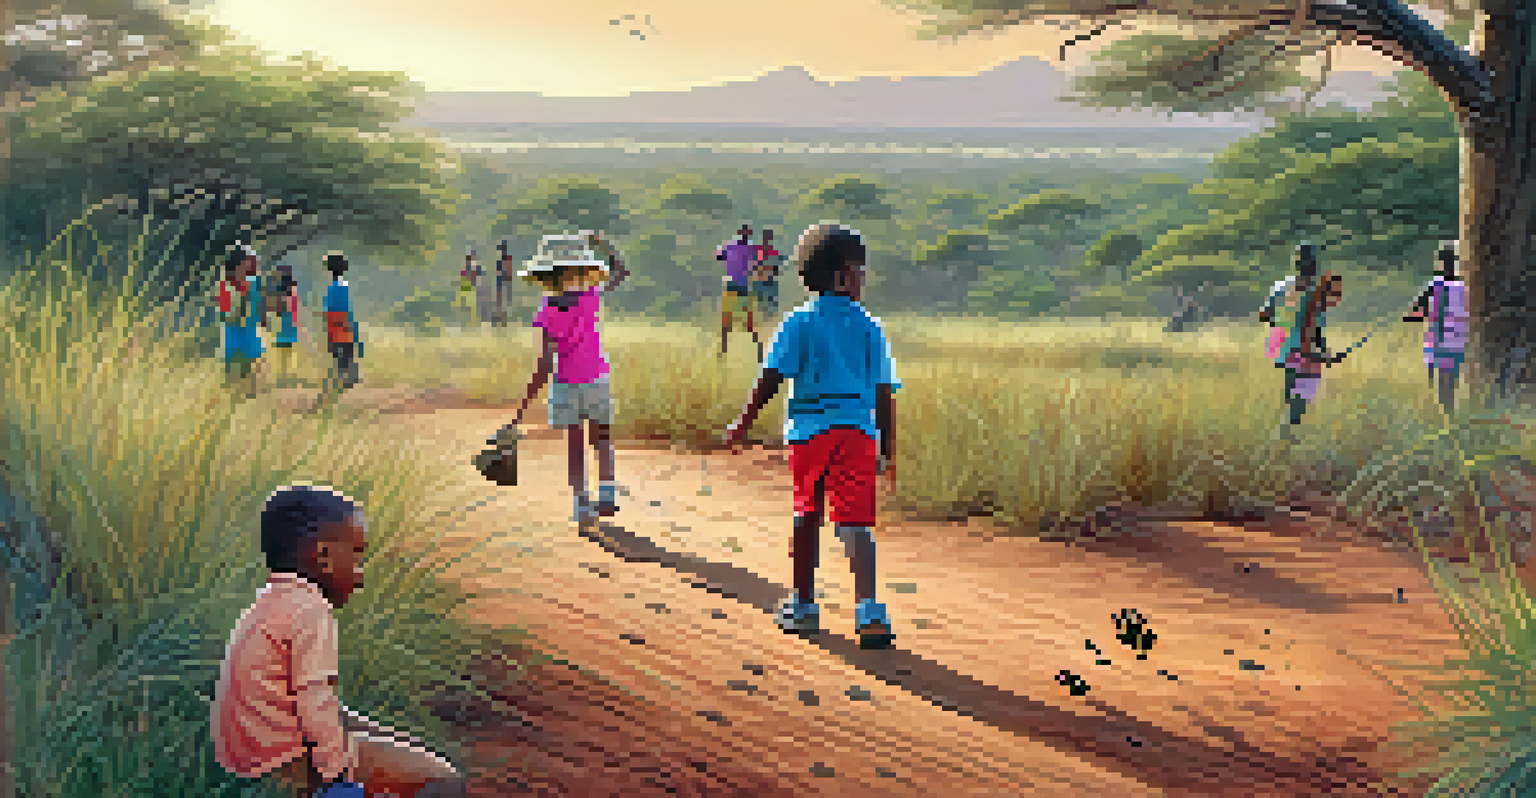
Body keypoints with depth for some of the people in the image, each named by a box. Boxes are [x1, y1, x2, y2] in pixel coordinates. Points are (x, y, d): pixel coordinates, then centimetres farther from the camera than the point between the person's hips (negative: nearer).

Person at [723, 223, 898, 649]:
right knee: (857, 523, -4)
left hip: (810, 428, 0)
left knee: (806, 517, 16)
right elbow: (884, 393, 5)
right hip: (859, 430, 0)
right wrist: (886, 451, 12)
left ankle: (803, 604, 28)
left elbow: (772, 378, -7)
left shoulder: (799, 322, 1)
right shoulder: (870, 327, 5)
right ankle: (869, 610, -20)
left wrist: (743, 423, 0)